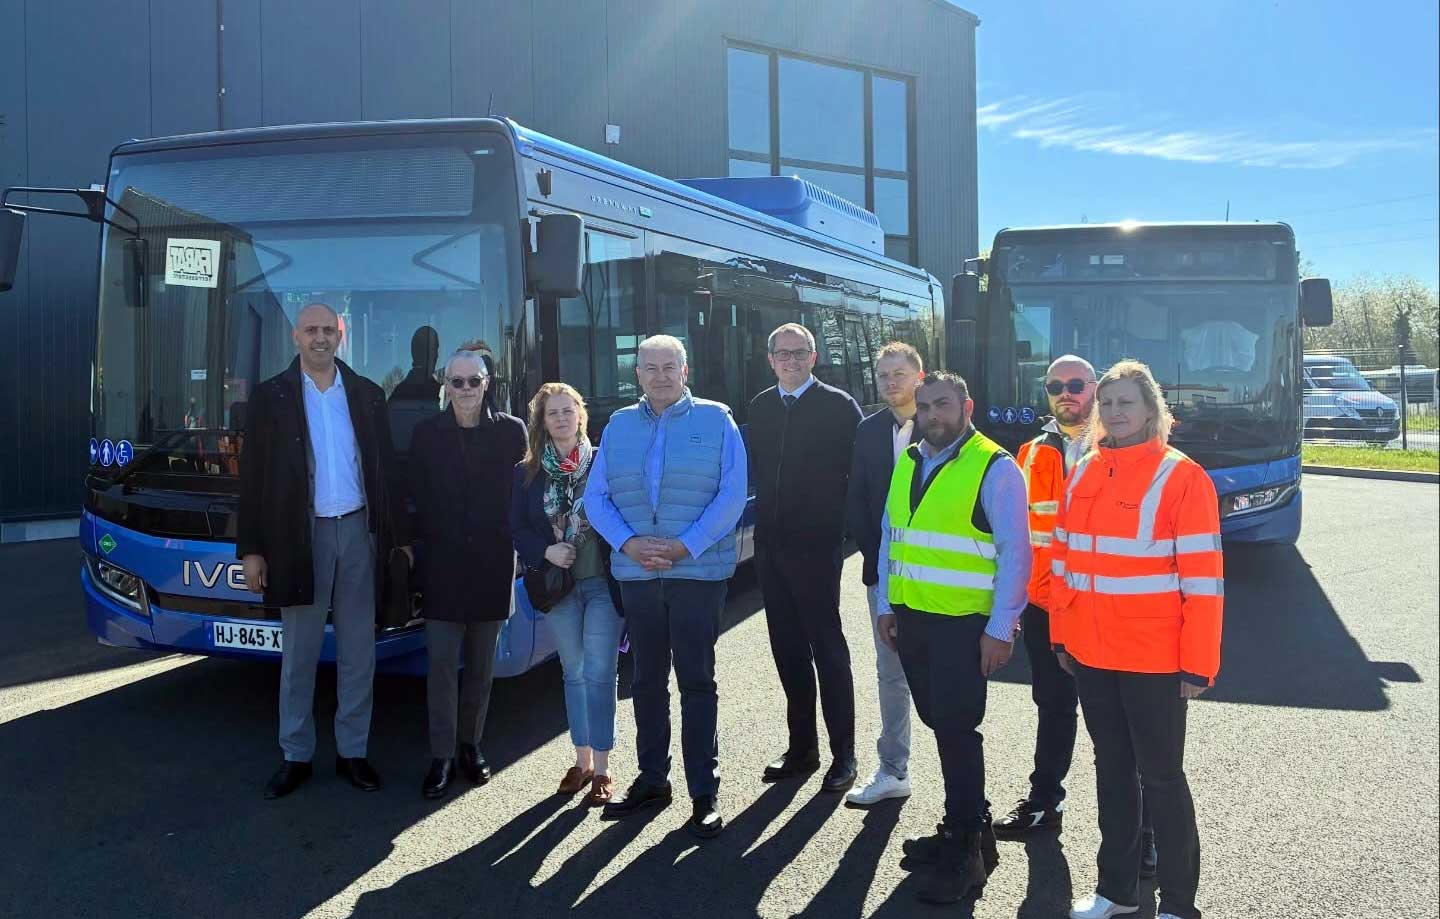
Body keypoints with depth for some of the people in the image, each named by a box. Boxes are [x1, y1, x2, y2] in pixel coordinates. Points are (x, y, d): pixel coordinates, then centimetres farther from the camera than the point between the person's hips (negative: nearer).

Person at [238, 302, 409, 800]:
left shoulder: (367, 395, 8)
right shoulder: (270, 397, 2)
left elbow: (387, 469, 9)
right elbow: (252, 477, 0)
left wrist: (399, 538, 5)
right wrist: (251, 549, -5)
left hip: (358, 531, 2)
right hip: (299, 535, -2)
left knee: (358, 652, 8)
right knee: (299, 654, 6)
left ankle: (352, 750, 19)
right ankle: (296, 755, 17)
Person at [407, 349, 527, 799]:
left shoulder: (511, 431, 2)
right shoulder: (427, 433, 3)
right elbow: (417, 497, 5)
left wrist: (516, 546, -2)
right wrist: (420, 548, 0)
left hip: (493, 564, 1)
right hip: (442, 564, 0)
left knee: (481, 664, 10)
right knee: (442, 663, -1)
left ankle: (470, 746, 25)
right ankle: (442, 757, 6)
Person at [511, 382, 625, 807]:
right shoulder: (528, 472, 5)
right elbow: (517, 528, 5)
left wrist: (625, 568, -15)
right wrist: (546, 552, -11)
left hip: (603, 582, -3)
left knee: (599, 674, -4)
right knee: (573, 673, 13)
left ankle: (601, 769, 4)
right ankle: (582, 761, 24)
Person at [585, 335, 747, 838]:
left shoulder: (715, 419, 0)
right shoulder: (619, 425, 10)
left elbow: (732, 495, -7)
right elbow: (595, 496, 6)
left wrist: (685, 546, -15)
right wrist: (628, 543, -10)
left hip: (698, 571, -4)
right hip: (635, 572, 4)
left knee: (697, 681, 0)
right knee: (646, 680, 13)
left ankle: (705, 793, 8)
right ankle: (651, 779, 26)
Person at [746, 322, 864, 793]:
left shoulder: (838, 405, -6)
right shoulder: (760, 406, 11)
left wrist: (848, 524, -9)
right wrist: (766, 507, 7)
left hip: (816, 543, -6)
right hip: (771, 543, 6)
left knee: (827, 646, -1)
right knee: (787, 647, 12)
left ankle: (843, 754, 8)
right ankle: (801, 746, 23)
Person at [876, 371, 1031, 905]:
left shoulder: (995, 469, -10)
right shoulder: (907, 463, 12)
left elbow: (1015, 553, -11)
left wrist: (1000, 629, -14)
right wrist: (886, 605, 14)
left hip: (965, 623, -6)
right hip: (912, 617, 6)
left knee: (955, 727, -4)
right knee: (940, 722, 13)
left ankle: (966, 851, 9)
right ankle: (968, 824, 28)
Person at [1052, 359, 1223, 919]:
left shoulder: (1181, 478, -11)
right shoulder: (1083, 475, 6)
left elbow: (1204, 580, -12)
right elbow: (1063, 559, 12)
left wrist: (1198, 664, -14)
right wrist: (1061, 635, 11)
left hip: (1153, 659, -5)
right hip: (1089, 655, 5)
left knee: (1160, 776, 5)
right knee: (1112, 769, 16)